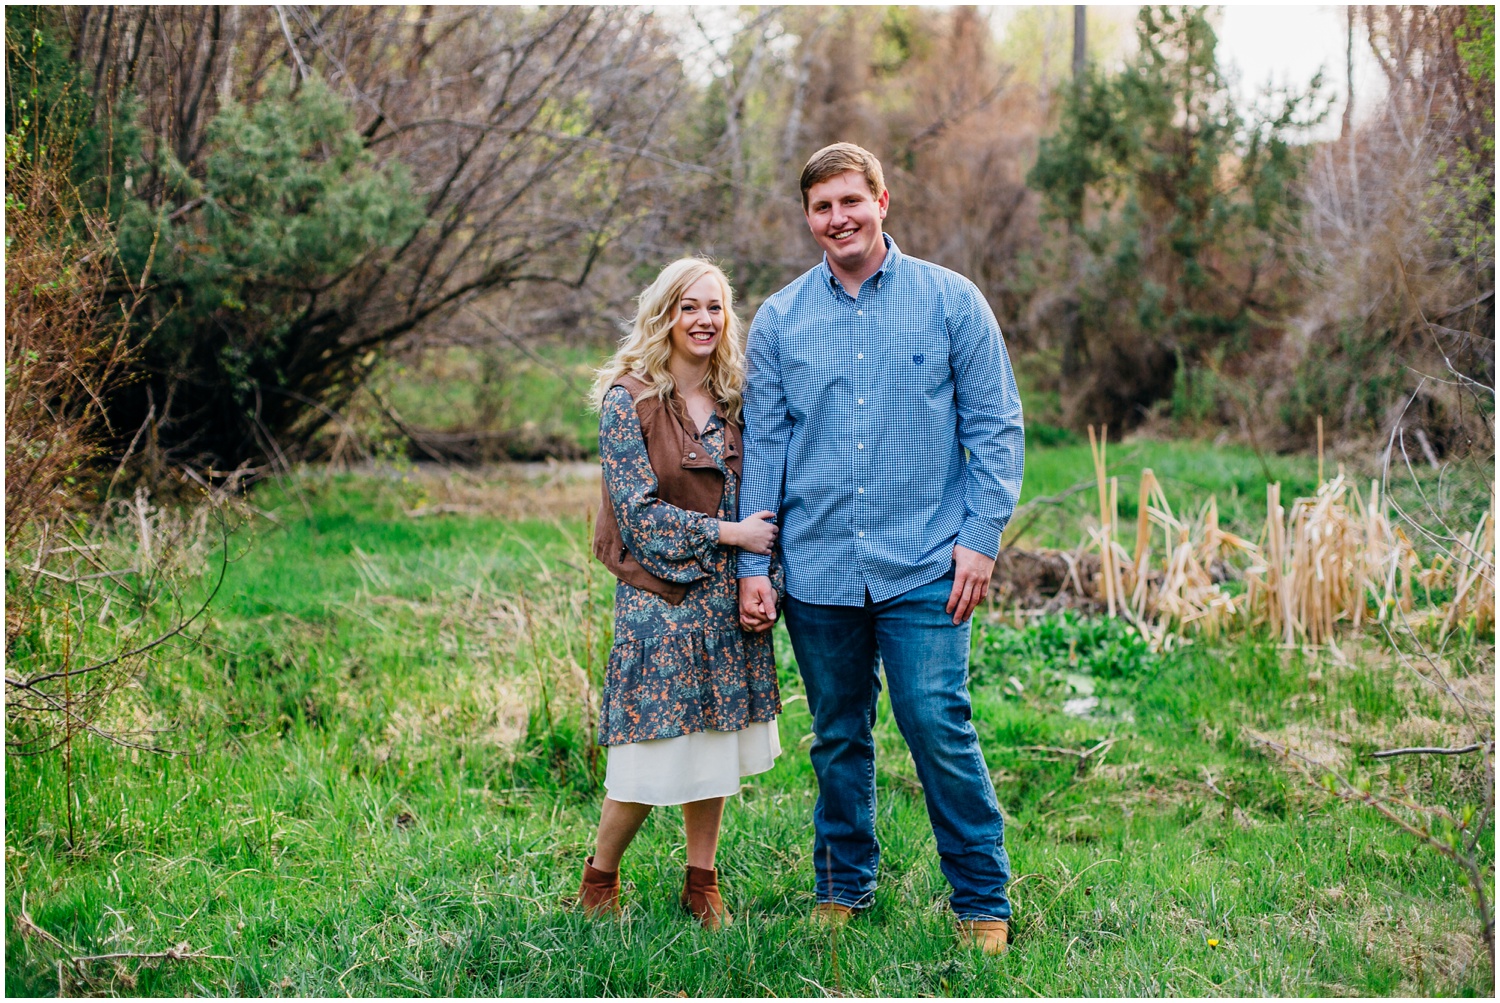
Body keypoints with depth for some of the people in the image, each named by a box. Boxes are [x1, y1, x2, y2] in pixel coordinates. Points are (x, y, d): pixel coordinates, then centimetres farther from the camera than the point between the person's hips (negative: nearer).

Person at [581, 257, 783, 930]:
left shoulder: (729, 400, 8)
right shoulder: (628, 400, -9)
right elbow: (636, 510, -13)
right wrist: (728, 532, -14)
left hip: (725, 597, 5)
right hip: (659, 598, -5)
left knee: (715, 743, 10)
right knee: (654, 754, -2)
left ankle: (702, 882, 24)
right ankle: (599, 879, 20)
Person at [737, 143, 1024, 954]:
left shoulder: (950, 302, 1)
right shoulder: (779, 319, 8)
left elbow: (995, 428, 2)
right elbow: (763, 447, 9)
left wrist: (982, 537, -7)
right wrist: (753, 565, 4)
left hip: (924, 568, -3)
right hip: (818, 570, 3)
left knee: (938, 728, -7)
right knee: (838, 737, 12)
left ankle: (983, 903, 8)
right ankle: (843, 886, 29)